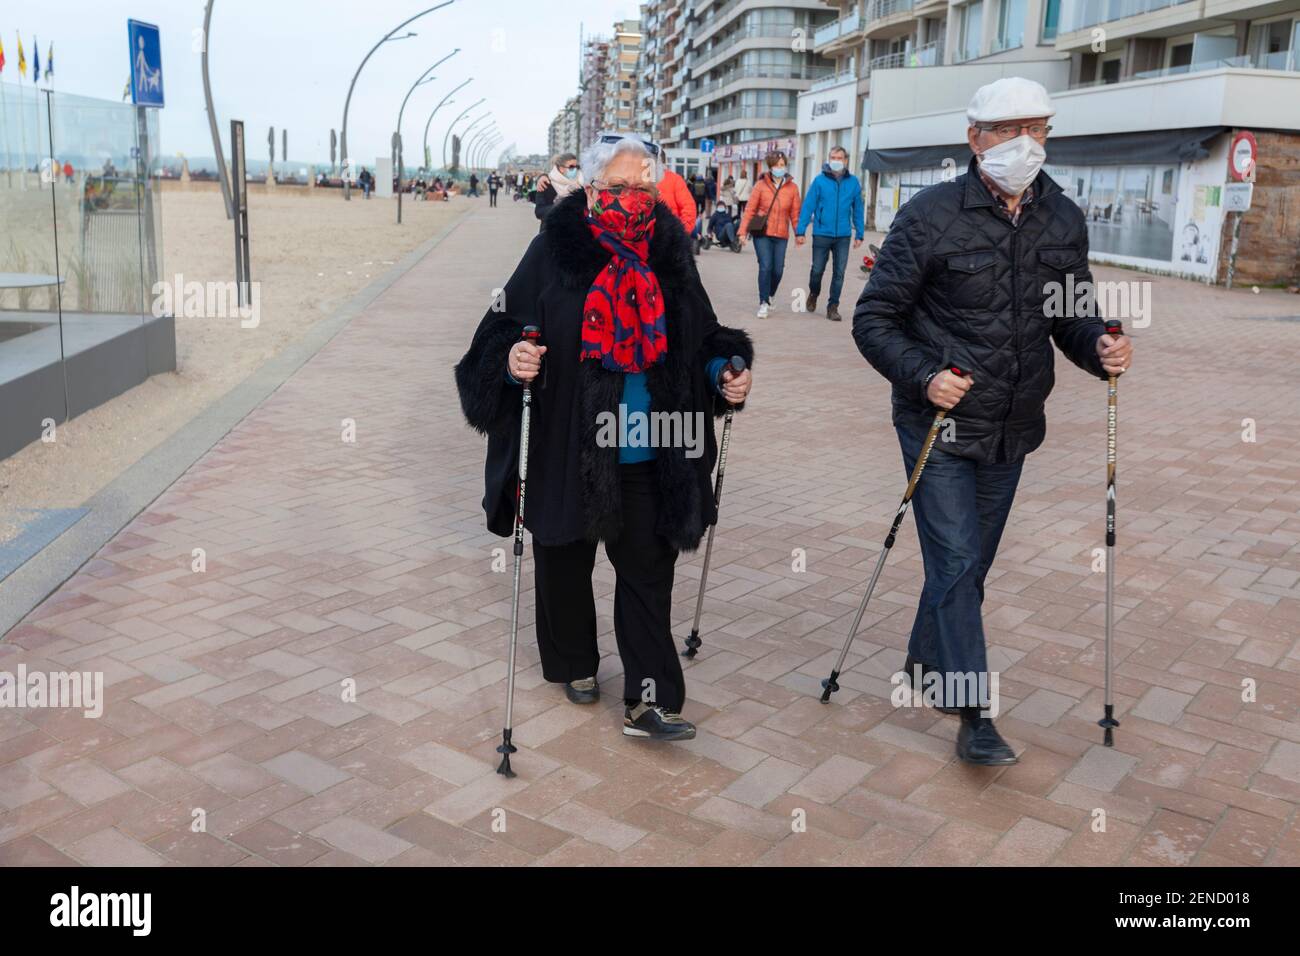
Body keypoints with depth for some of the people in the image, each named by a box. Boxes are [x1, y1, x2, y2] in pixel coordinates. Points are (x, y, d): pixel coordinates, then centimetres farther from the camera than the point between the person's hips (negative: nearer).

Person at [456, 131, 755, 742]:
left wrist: (726, 371, -6)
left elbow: (701, 337, 12)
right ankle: (573, 666, 39)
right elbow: (505, 325, -5)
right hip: (566, 453, -2)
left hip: (649, 457, 2)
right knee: (565, 563, 15)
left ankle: (648, 702, 13)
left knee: (649, 568, 4)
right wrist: (512, 358, -26)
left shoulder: (670, 253, 2)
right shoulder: (556, 249, -8)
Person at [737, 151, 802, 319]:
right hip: (762, 233, -2)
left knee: (778, 270, 3)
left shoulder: (792, 187, 4)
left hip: (781, 235, 2)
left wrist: (799, 233, -4)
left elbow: (795, 213, 5)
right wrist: (743, 231, -5)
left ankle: (769, 296, 30)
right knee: (765, 267, -11)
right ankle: (764, 303, -1)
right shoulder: (761, 185, -2)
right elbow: (750, 209, -1)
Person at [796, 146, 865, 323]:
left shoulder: (853, 182, 3)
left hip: (843, 236, 2)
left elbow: (858, 210, 8)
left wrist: (859, 234, 6)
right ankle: (813, 294, 36)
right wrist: (801, 231, -9)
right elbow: (808, 206, -4)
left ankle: (833, 307, 13)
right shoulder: (820, 180, -3)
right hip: (821, 234, -1)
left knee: (839, 273, 2)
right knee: (818, 269, 7)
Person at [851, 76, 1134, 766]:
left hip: (1012, 430, 5)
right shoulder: (931, 215, -11)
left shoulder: (1064, 220, 4)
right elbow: (873, 320, -9)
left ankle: (925, 665, 38)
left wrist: (1100, 347, -11)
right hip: (938, 425, -5)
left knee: (971, 560, 16)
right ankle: (974, 713, 5)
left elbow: (1072, 317, 12)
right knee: (956, 561, -5)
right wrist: (923, 376, -25)